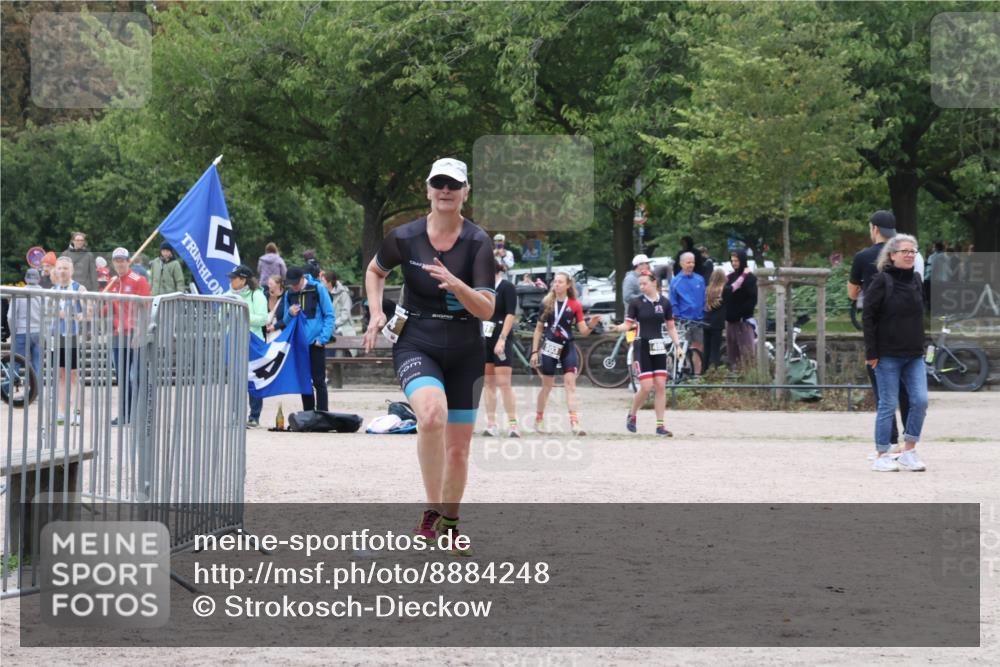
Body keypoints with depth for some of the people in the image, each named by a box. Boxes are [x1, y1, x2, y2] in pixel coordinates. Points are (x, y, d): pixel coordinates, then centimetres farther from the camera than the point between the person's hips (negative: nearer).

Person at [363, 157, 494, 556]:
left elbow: (486, 310, -12)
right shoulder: (405, 237, -4)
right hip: (416, 346, -1)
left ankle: (450, 522, 30)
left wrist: (454, 283, -29)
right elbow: (375, 271, 18)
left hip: (464, 352, 2)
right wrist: (376, 314, 4)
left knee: (458, 446, 7)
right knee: (432, 414, -31)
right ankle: (431, 511, -21)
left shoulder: (478, 242, -7)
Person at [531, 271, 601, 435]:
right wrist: (534, 351, 4)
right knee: (547, 385, 7)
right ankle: (539, 419, 26)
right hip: (549, 347, 0)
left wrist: (591, 325, -21)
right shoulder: (547, 304, 3)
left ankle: (574, 422, -17)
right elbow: (539, 329, 8)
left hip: (567, 348, 0)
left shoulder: (575, 305, 2)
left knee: (570, 383, -11)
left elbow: (583, 331, 1)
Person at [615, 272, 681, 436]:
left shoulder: (664, 302, 5)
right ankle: (632, 415, 15)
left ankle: (660, 425, 3)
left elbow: (671, 327, 12)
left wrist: (677, 344, 3)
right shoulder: (636, 303, -3)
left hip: (658, 348, 3)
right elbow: (628, 324, -5)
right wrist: (618, 327, -26)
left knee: (661, 386, -2)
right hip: (642, 347, -3)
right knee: (646, 387, -10)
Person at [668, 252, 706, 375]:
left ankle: (697, 373, 10)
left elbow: (705, 299, 12)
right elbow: (673, 303, 1)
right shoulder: (676, 282, 0)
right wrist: (678, 318, -7)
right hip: (684, 321, -3)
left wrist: (704, 314, 4)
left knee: (699, 348, 5)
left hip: (698, 320, 3)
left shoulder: (700, 280, 7)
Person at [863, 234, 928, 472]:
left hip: (914, 355, 5)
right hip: (888, 355, -5)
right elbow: (868, 316, -9)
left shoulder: (915, 281, 10)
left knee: (920, 401, -3)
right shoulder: (882, 280, -8)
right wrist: (871, 352, -13)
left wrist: (921, 347, 13)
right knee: (888, 405, -2)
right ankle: (882, 457, 8)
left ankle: (909, 452, 9)